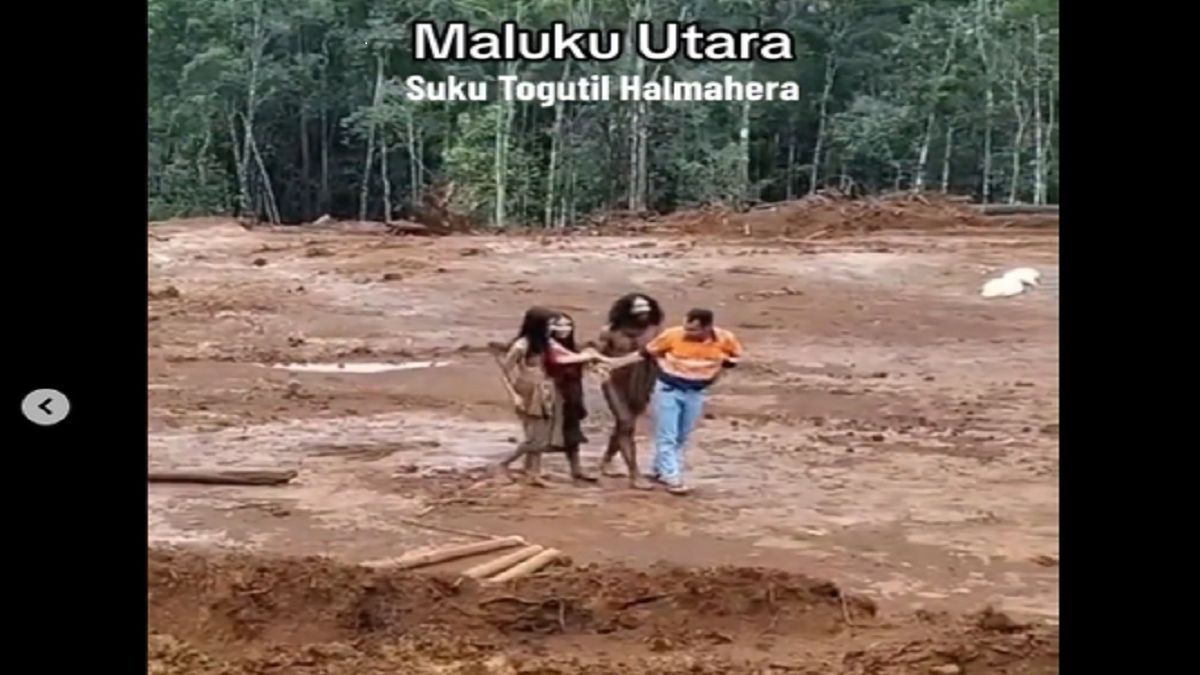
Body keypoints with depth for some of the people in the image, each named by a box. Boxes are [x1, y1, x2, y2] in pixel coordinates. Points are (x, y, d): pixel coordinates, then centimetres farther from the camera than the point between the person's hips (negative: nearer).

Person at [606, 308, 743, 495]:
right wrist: (618, 362, -13)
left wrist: (717, 370, -5)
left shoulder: (724, 339, -19)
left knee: (682, 437, 15)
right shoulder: (673, 335, -23)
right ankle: (672, 478, -1)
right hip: (669, 388, -3)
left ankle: (660, 471, 31)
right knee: (667, 436, -6)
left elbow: (735, 355, 4)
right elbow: (647, 352, -11)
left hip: (696, 392, 3)